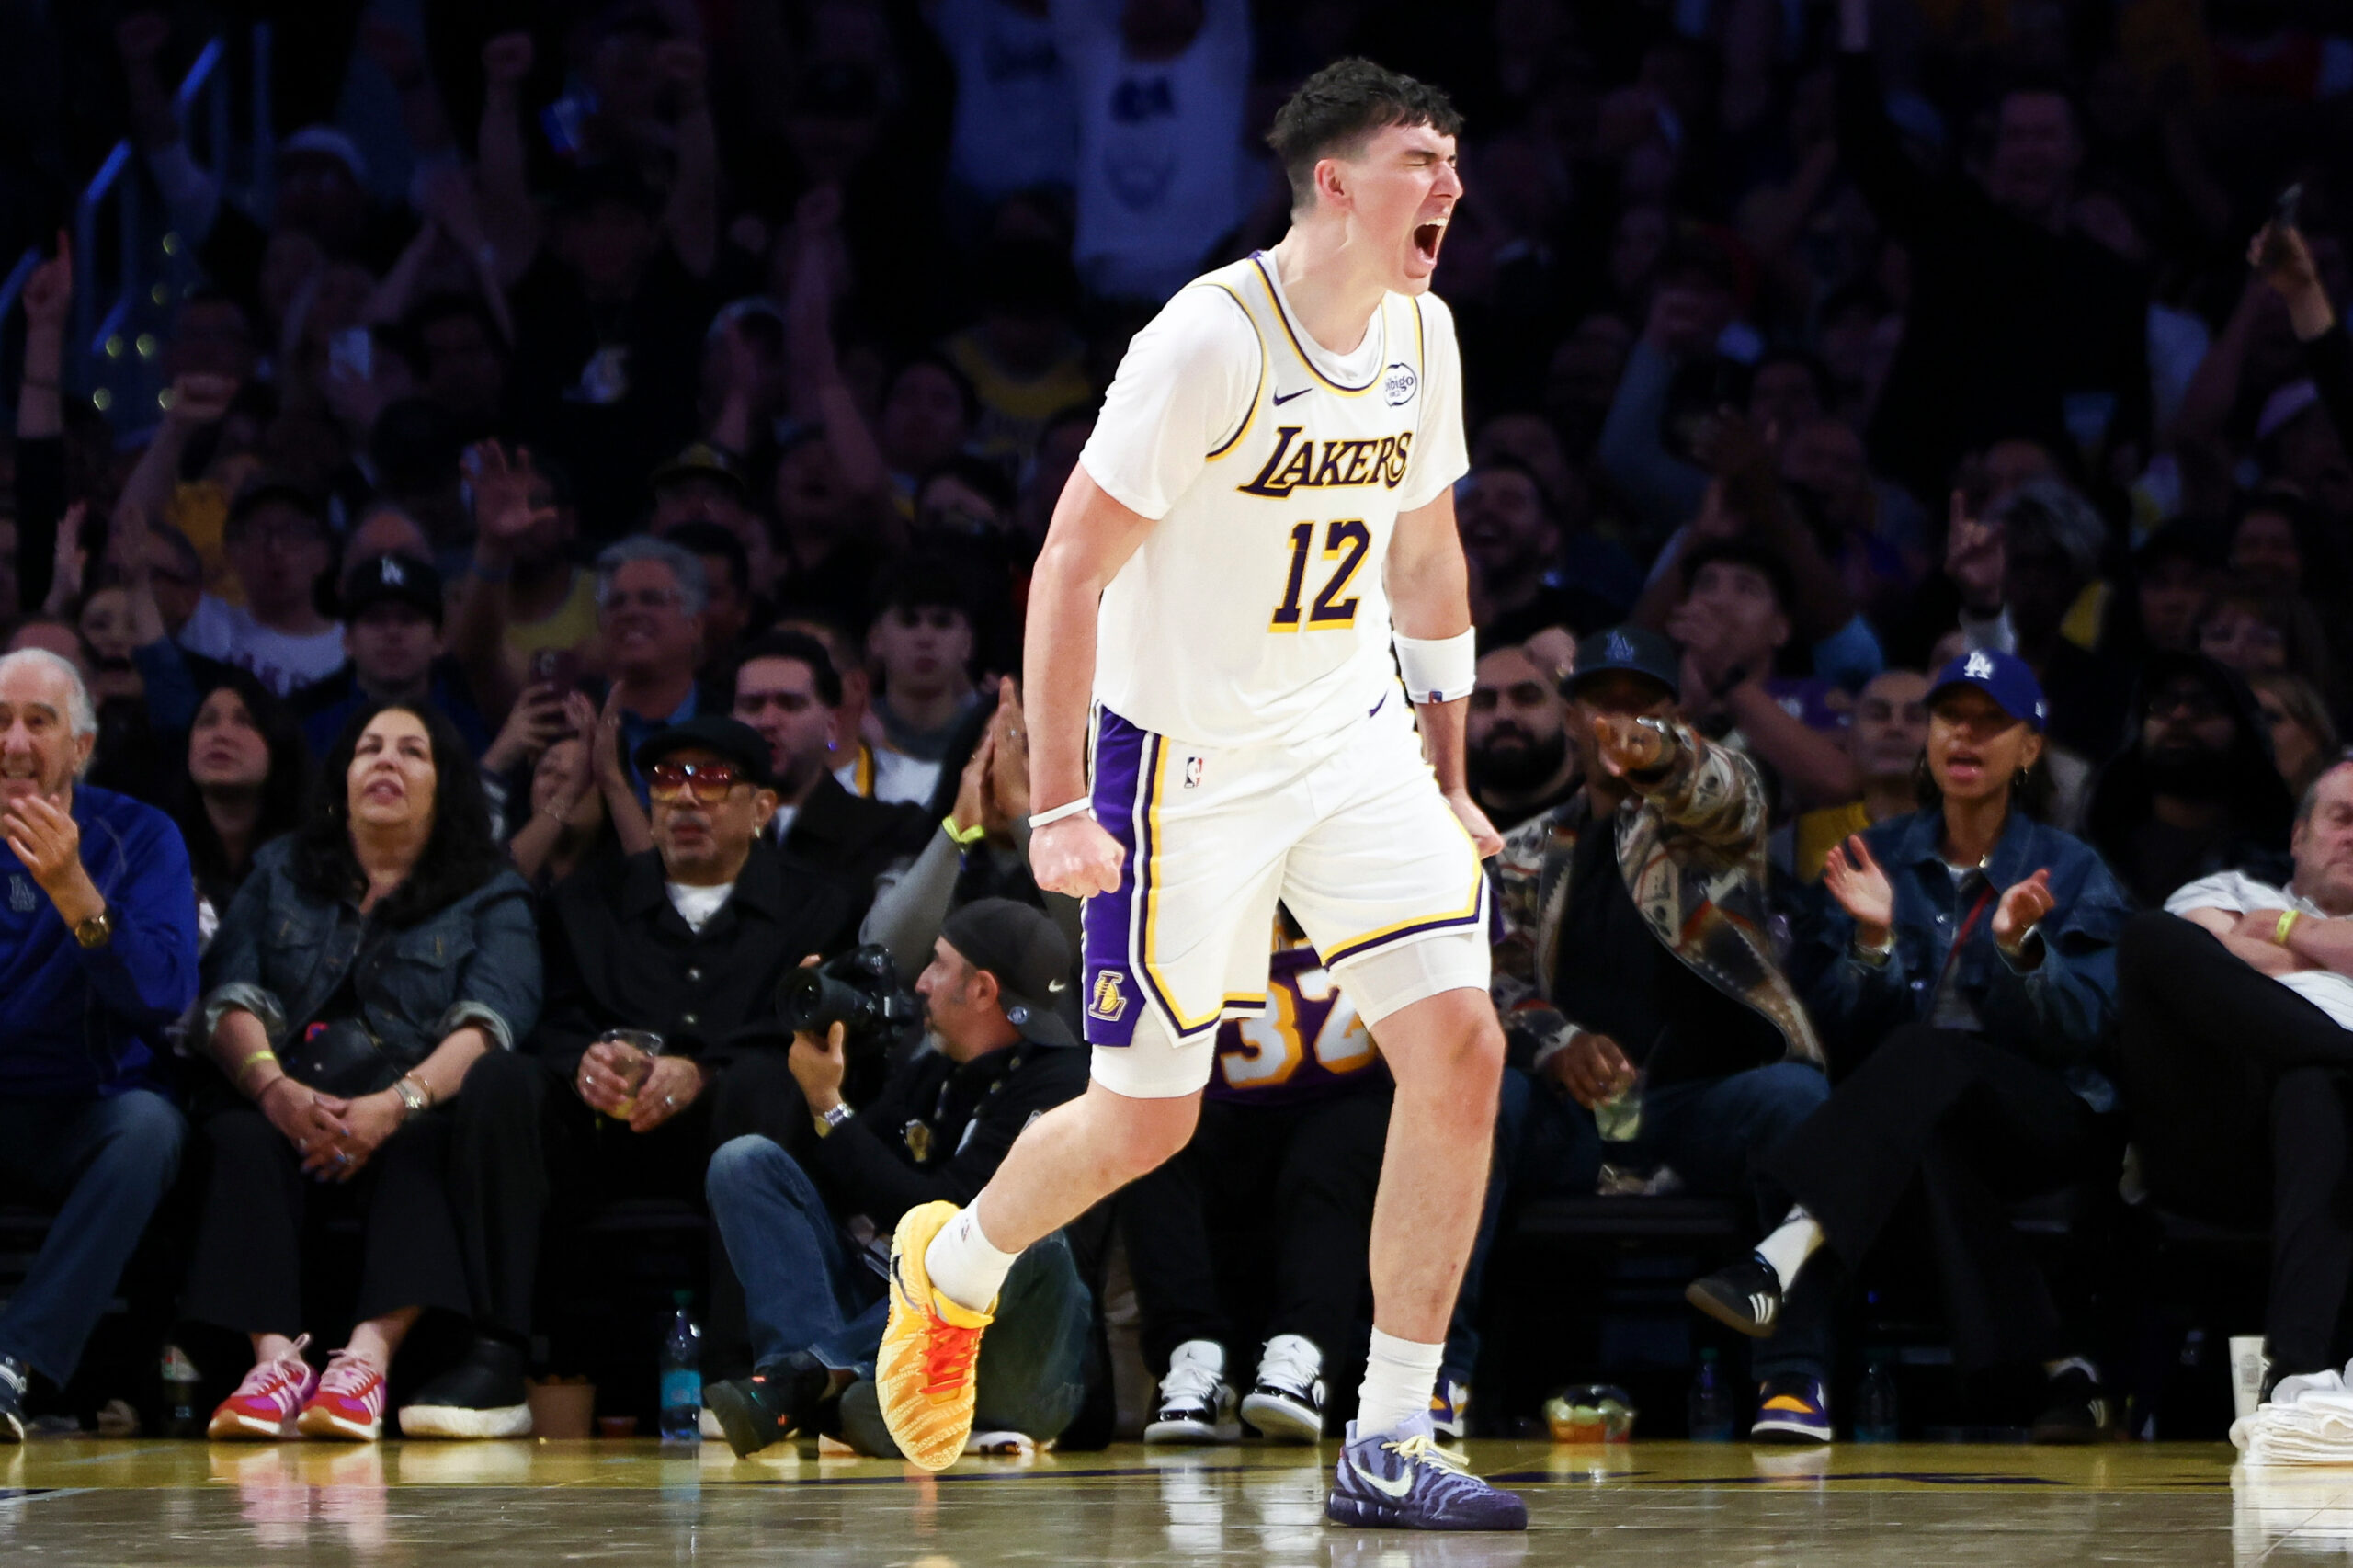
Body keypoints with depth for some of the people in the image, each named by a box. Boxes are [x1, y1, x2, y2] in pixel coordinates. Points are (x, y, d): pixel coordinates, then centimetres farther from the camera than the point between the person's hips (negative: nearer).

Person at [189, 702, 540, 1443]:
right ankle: (274, 1353, -46)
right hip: (279, 1109, 2)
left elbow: (489, 1020, -5)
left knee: (420, 1147, -35)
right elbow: (229, 998, 5)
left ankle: (369, 1354, -51)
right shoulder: (280, 873, 21)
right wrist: (277, 1090, -18)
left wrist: (400, 1102, -24)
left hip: (418, 1112, -1)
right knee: (242, 1142, -31)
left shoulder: (491, 895, 14)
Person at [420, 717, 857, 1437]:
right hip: (600, 1135, 2)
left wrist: (698, 1077, -21)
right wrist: (583, 1063, -18)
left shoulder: (814, 911, 14)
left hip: (725, 1134, -2)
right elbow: (551, 1023, 8)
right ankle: (496, 1361, -35)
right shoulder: (588, 899, 22)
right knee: (501, 1083, -27)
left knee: (763, 1084, -35)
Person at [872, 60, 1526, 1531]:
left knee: (1461, 1048, -12)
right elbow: (1070, 569, -17)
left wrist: (1448, 776, 18)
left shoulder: (1422, 335, 2)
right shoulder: (1210, 341, -20)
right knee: (1145, 1120, 3)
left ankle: (1389, 1450, -5)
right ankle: (950, 1267, 37)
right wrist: (1057, 807, -21)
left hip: (1355, 744, 6)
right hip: (1187, 760, -6)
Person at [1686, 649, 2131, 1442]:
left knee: (1927, 1054, -36)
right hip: (1918, 1122, 2)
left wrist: (2019, 946, -25)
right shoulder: (1880, 858, 11)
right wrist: (1873, 939, -16)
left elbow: (2076, 1032, -6)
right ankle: (2060, 1369, -39)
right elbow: (1844, 1034, 4)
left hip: (2047, 1125, -2)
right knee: (1931, 1142, -38)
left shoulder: (2071, 871, 6)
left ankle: (1780, 1259, -55)